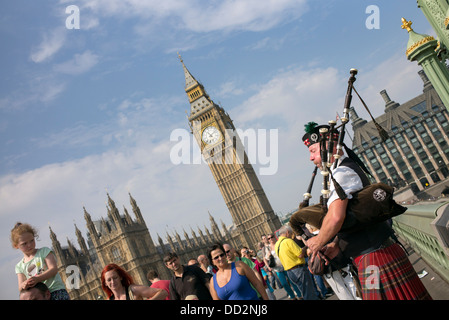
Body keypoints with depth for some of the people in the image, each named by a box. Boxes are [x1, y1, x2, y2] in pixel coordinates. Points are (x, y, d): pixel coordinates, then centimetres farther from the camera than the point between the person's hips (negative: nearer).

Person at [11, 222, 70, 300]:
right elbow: (20, 288, 6)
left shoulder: (44, 251, 6)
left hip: (56, 291, -3)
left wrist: (37, 279, -21)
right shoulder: (19, 266, 15)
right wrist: (24, 285, -19)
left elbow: (53, 269, -5)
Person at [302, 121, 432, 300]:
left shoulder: (341, 173, -16)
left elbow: (335, 217, -30)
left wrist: (318, 242, -12)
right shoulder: (350, 167, 16)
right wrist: (336, 244, 6)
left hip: (374, 256, -10)